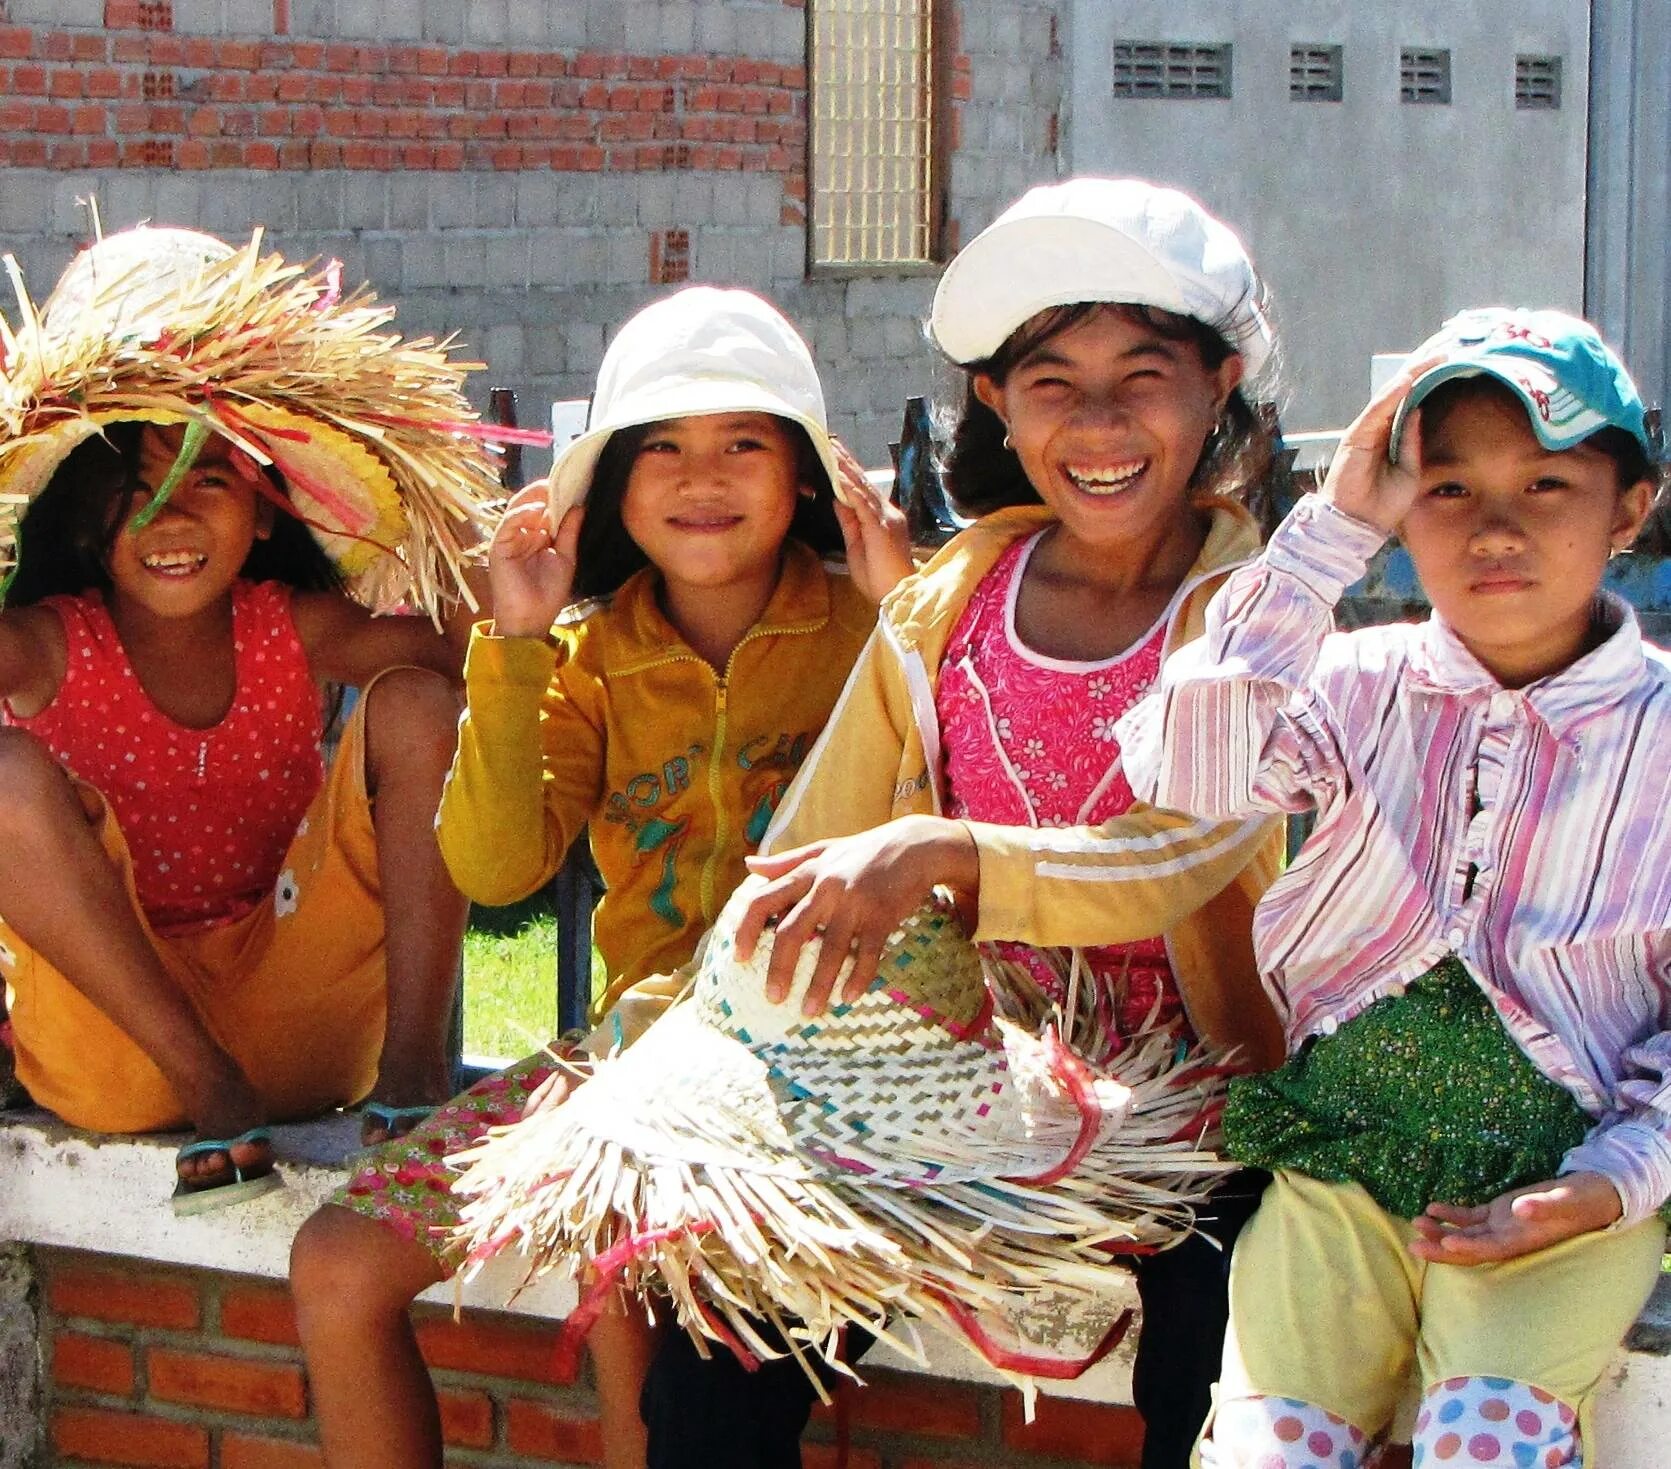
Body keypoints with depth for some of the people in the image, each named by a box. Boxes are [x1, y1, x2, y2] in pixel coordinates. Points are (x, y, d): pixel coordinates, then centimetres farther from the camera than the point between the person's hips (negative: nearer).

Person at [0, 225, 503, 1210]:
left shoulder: (292, 629, -4)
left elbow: (474, 658, -15)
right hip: (116, 1041, -1)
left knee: (415, 700, -12)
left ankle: (413, 1064, -17)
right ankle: (212, 1090, -17)